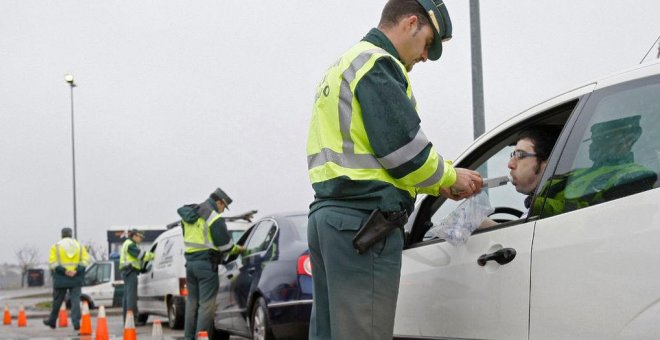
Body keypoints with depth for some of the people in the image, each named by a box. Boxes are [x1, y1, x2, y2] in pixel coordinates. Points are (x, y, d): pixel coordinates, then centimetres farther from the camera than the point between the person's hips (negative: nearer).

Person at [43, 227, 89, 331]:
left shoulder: (56, 246, 2)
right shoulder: (79, 246, 9)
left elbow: (53, 262, -11)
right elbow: (86, 259, -2)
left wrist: (64, 271, -16)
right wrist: (76, 271, -11)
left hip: (61, 279, -1)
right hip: (76, 279, 1)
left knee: (57, 301, 11)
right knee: (75, 300, -1)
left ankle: (52, 321, 25)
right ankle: (76, 322, -13)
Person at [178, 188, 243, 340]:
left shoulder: (188, 216, 12)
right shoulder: (214, 218, -14)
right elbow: (225, 244, -12)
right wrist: (239, 249, 5)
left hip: (190, 262, 8)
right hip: (206, 264, -8)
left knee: (192, 301, 15)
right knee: (206, 303, -4)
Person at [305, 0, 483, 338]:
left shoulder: (342, 68, 25)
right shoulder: (377, 62, -7)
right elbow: (403, 147, -15)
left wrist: (437, 184, 19)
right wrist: (449, 177, 4)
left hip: (328, 212, 10)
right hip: (364, 219, -10)